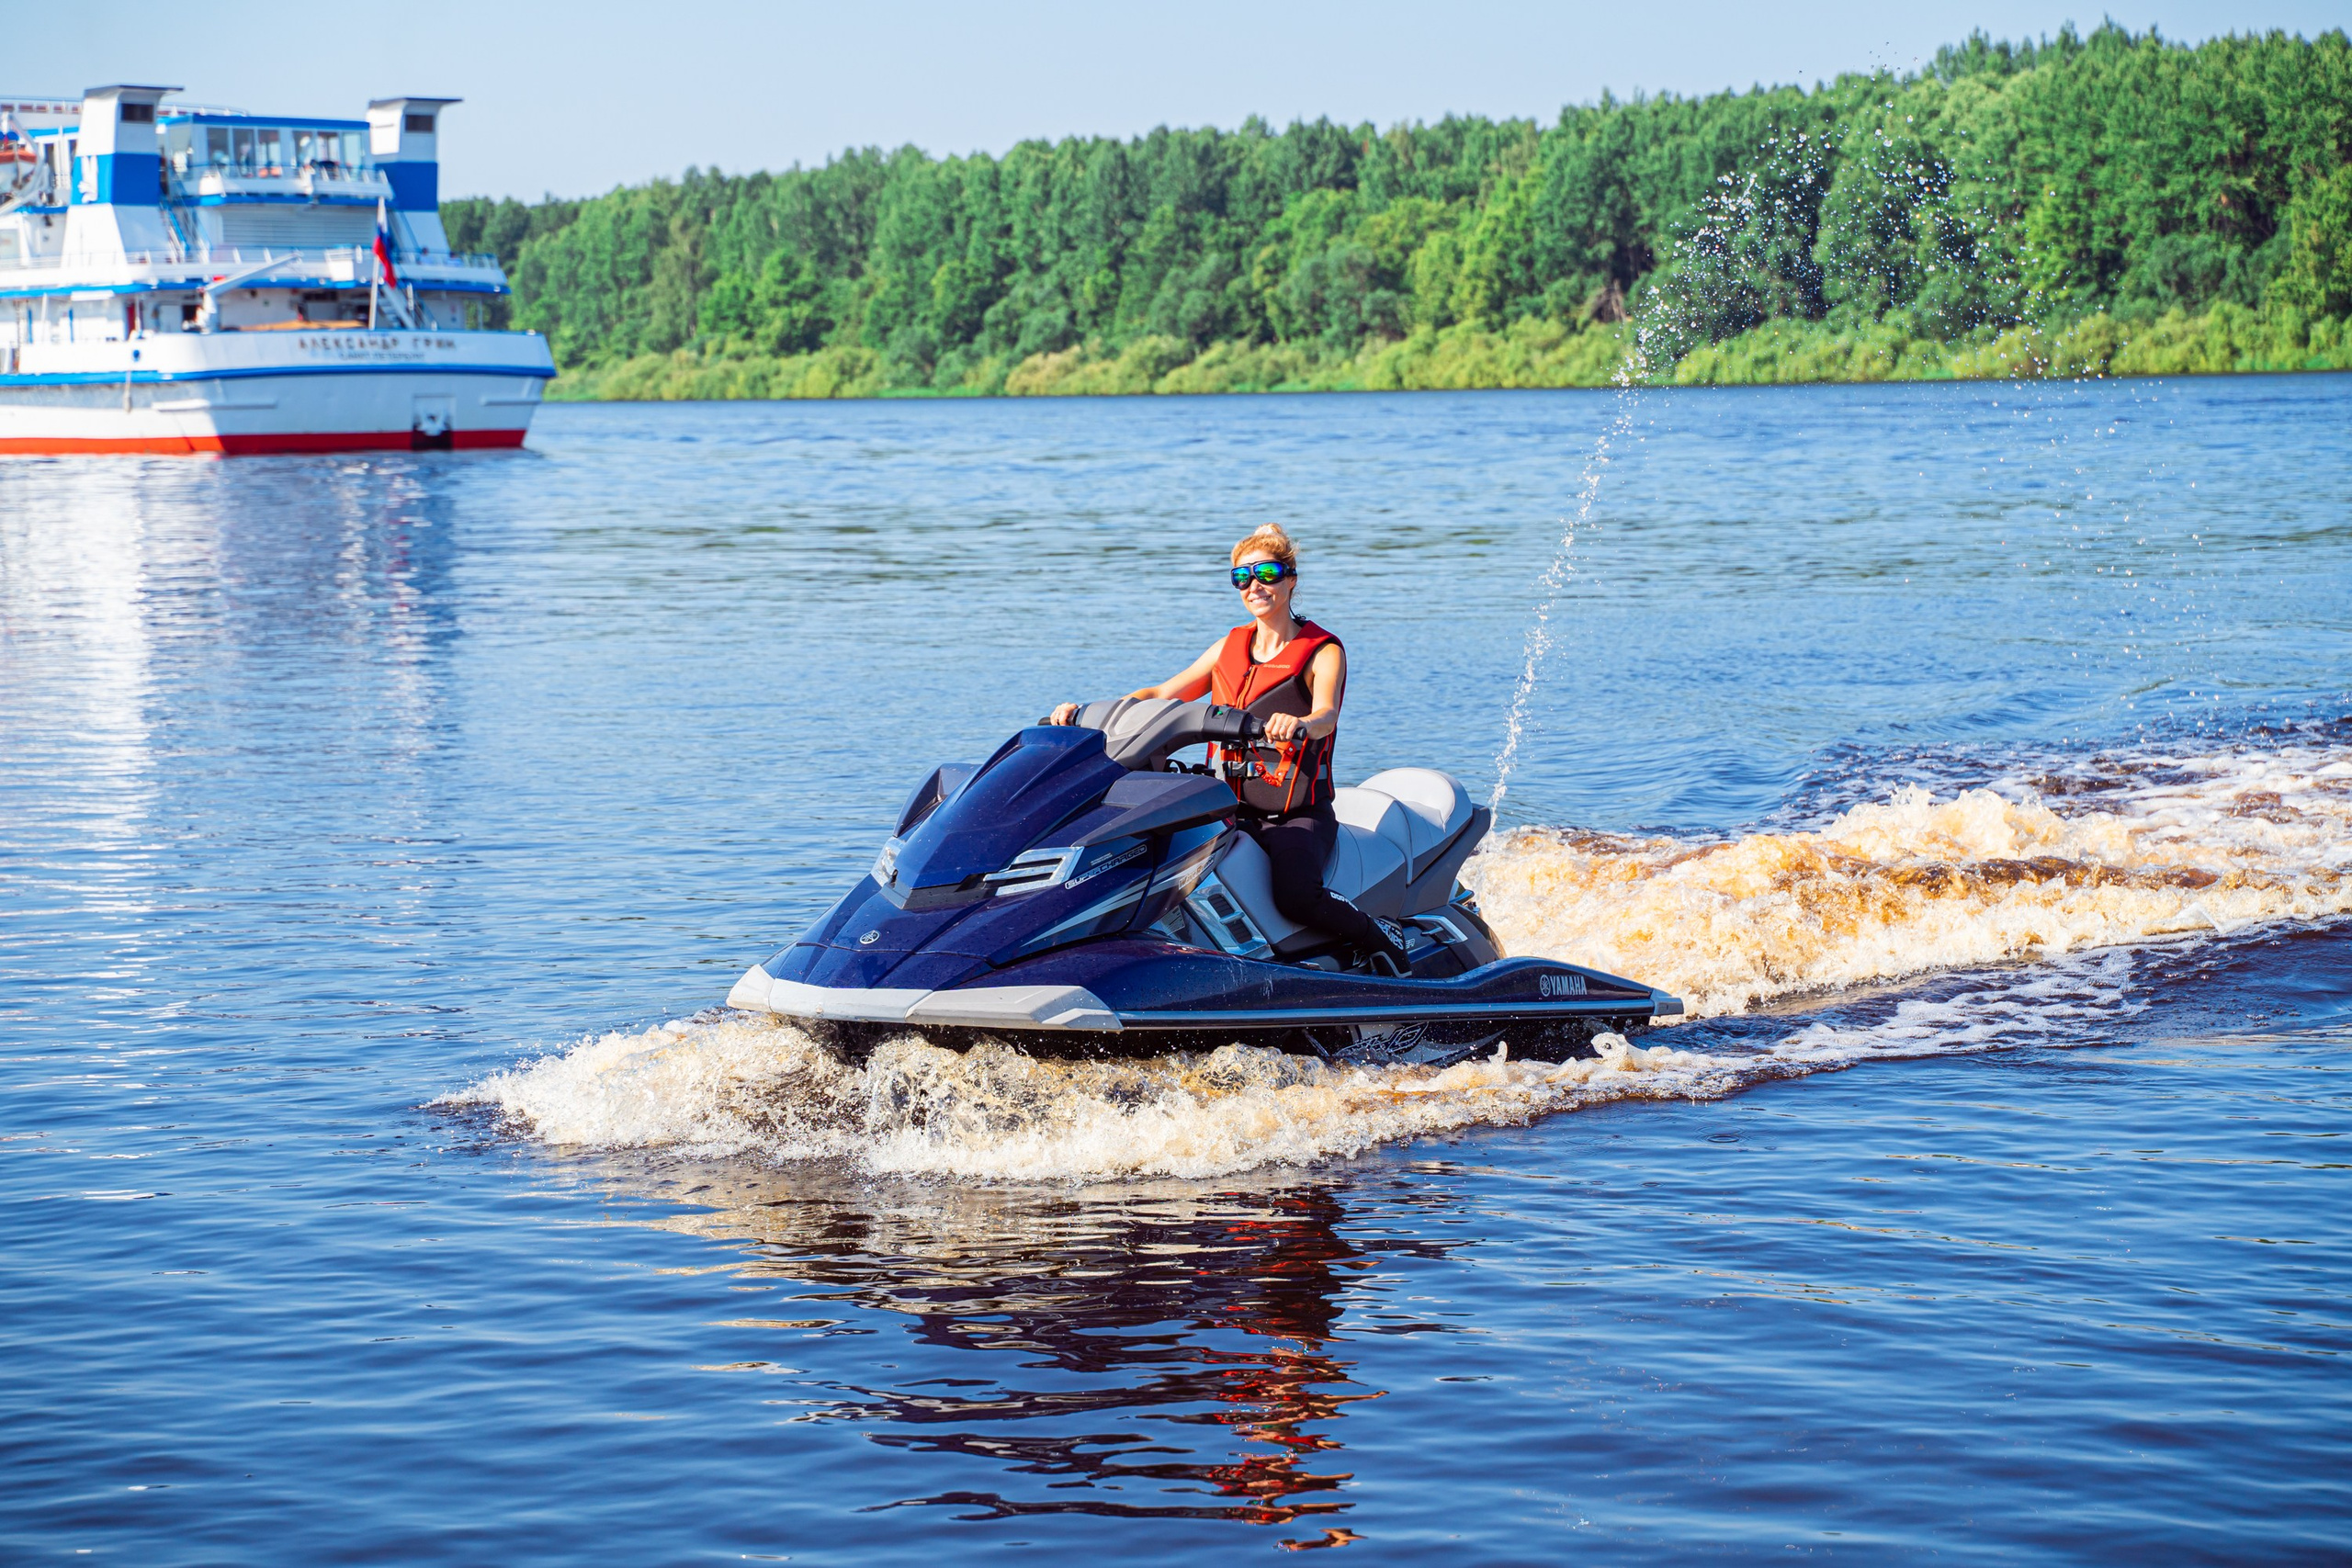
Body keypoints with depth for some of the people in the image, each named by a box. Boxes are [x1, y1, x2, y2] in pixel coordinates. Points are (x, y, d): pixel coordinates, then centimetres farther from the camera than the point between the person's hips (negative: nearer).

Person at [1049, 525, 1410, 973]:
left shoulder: (1323, 651, -2)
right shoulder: (1230, 647, 14)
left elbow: (1325, 715, -22)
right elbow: (1160, 695, 12)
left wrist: (1300, 724, -47)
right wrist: (1087, 712, -4)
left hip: (1300, 816, -5)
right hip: (1232, 813, 5)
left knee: (1295, 897, -33)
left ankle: (1380, 942, -7)